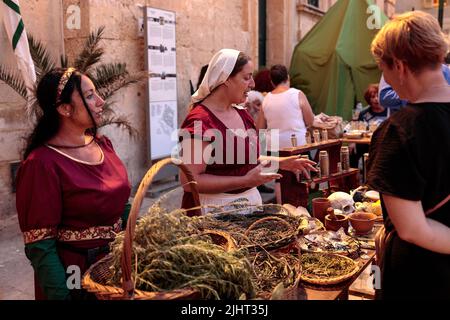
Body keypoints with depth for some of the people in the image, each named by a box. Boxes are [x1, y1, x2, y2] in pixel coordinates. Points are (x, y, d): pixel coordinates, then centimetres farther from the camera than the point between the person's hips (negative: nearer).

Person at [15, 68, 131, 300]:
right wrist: (63, 295, -19)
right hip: (75, 271, -6)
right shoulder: (43, 163, -20)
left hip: (117, 261, 7)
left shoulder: (103, 145, 1)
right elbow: (39, 245, -18)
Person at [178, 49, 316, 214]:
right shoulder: (199, 121, -18)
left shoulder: (242, 114, 9)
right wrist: (245, 181, -22)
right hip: (216, 207, -8)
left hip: (250, 200, 8)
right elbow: (190, 181, -22)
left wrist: (280, 162, 8)